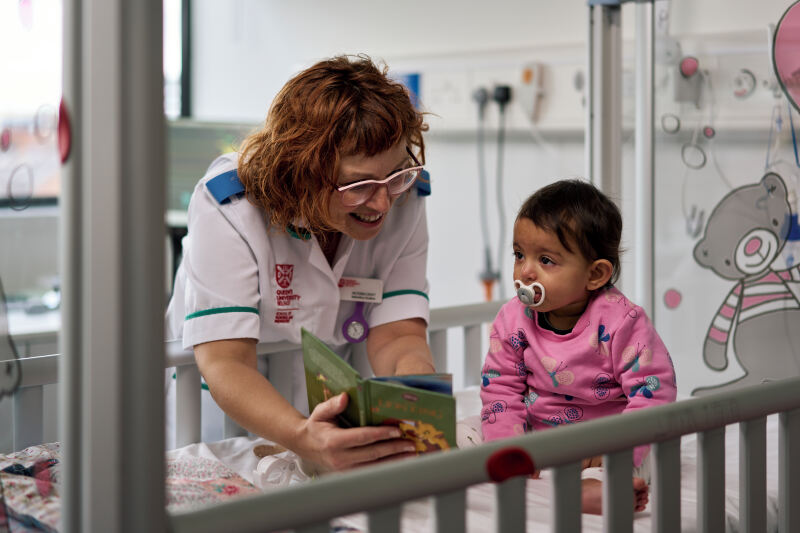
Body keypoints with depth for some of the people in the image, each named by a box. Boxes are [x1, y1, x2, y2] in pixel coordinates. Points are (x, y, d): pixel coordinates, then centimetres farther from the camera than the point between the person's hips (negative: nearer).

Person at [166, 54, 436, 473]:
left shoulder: (403, 199, -10)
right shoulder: (228, 207, -22)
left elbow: (397, 335, -13)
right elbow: (224, 361, -28)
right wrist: (302, 439, -47)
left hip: (340, 413, 2)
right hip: (232, 413, -1)